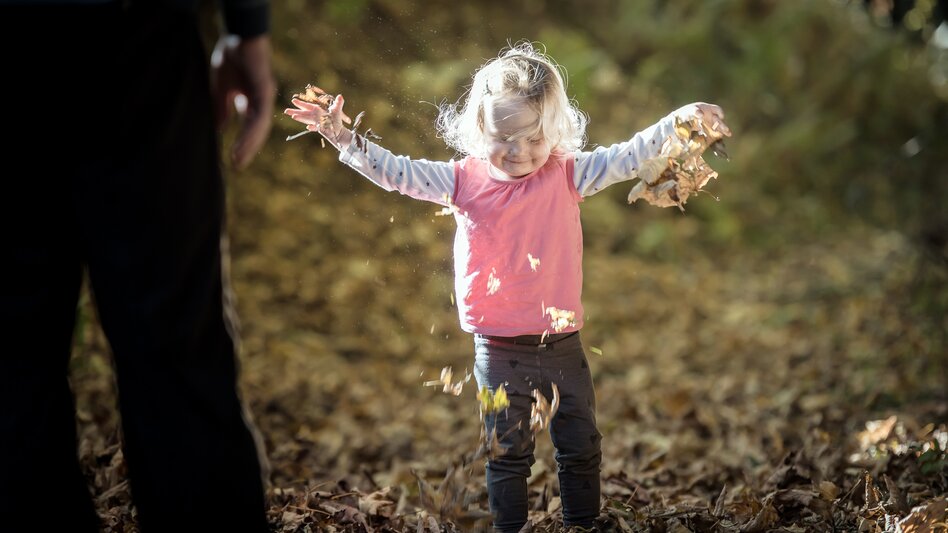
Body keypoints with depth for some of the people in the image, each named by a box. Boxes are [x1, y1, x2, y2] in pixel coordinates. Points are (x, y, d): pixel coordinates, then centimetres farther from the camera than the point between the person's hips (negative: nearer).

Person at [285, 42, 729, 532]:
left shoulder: (568, 175, -3)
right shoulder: (465, 180, -4)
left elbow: (628, 157, -7)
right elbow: (397, 173, -6)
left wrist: (679, 122, -18)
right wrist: (343, 137, -15)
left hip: (563, 343, 1)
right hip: (499, 352, -1)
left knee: (581, 450, 13)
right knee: (508, 455, 10)